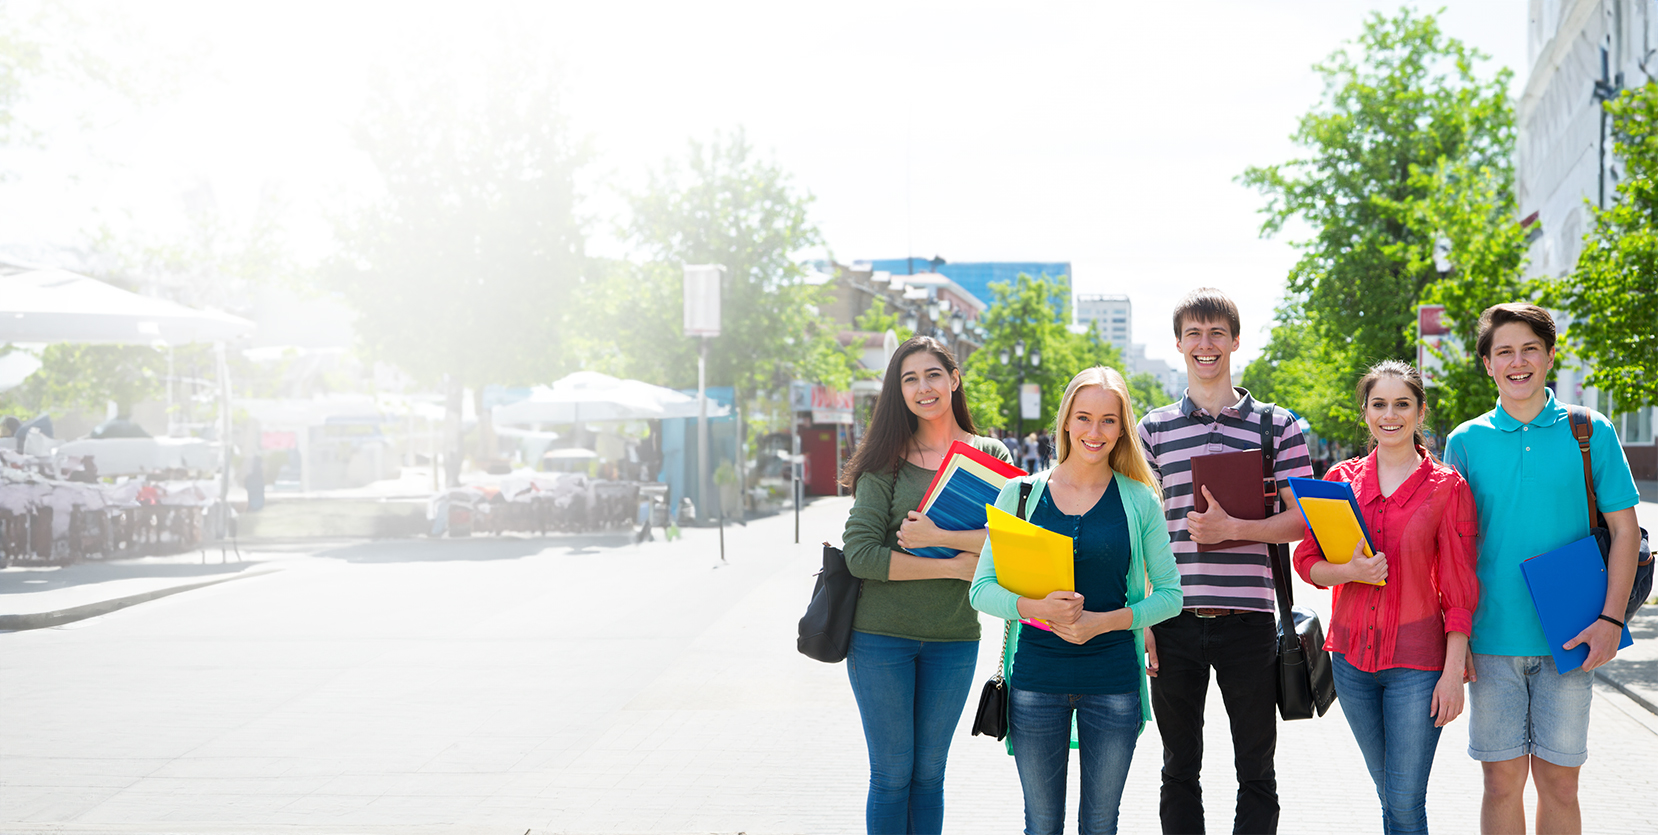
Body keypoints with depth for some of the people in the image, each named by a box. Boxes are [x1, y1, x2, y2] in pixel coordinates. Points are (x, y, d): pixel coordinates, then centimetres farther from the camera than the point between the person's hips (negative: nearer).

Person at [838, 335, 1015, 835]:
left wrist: (939, 536, -21)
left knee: (929, 773, 11)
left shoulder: (991, 457, 5)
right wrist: (954, 567, -16)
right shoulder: (887, 460, -3)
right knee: (891, 775, 4)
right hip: (881, 635, -2)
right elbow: (860, 554, -13)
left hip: (953, 638, 2)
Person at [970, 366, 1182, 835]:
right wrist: (1035, 607, -18)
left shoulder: (1140, 502, 3)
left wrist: (1104, 621, -13)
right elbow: (983, 589, 2)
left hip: (1113, 681, 0)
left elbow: (1170, 593, 3)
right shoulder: (1022, 493, 3)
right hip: (1035, 677, 0)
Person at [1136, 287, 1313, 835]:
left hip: (1247, 619, -1)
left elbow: (1301, 520, -1)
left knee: (1256, 773, 6)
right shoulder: (1153, 428, 8)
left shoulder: (1276, 425, 4)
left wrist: (1232, 528, -16)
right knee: (1180, 769, 11)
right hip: (1174, 621, 1)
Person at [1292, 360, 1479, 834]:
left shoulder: (1447, 487, -4)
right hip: (1352, 654, 4)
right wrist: (1348, 572, -14)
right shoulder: (1341, 480, 6)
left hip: (1416, 658, -4)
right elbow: (1306, 561, 7)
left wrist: (1454, 672, -9)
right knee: (1388, 793, 14)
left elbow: (1459, 590, -4)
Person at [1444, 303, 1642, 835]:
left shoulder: (1589, 432, 2)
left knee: (1558, 780, 4)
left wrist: (1611, 620, -9)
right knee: (1502, 779, 3)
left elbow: (1624, 530, 2)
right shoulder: (1466, 442, 5)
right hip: (1491, 636, 1)